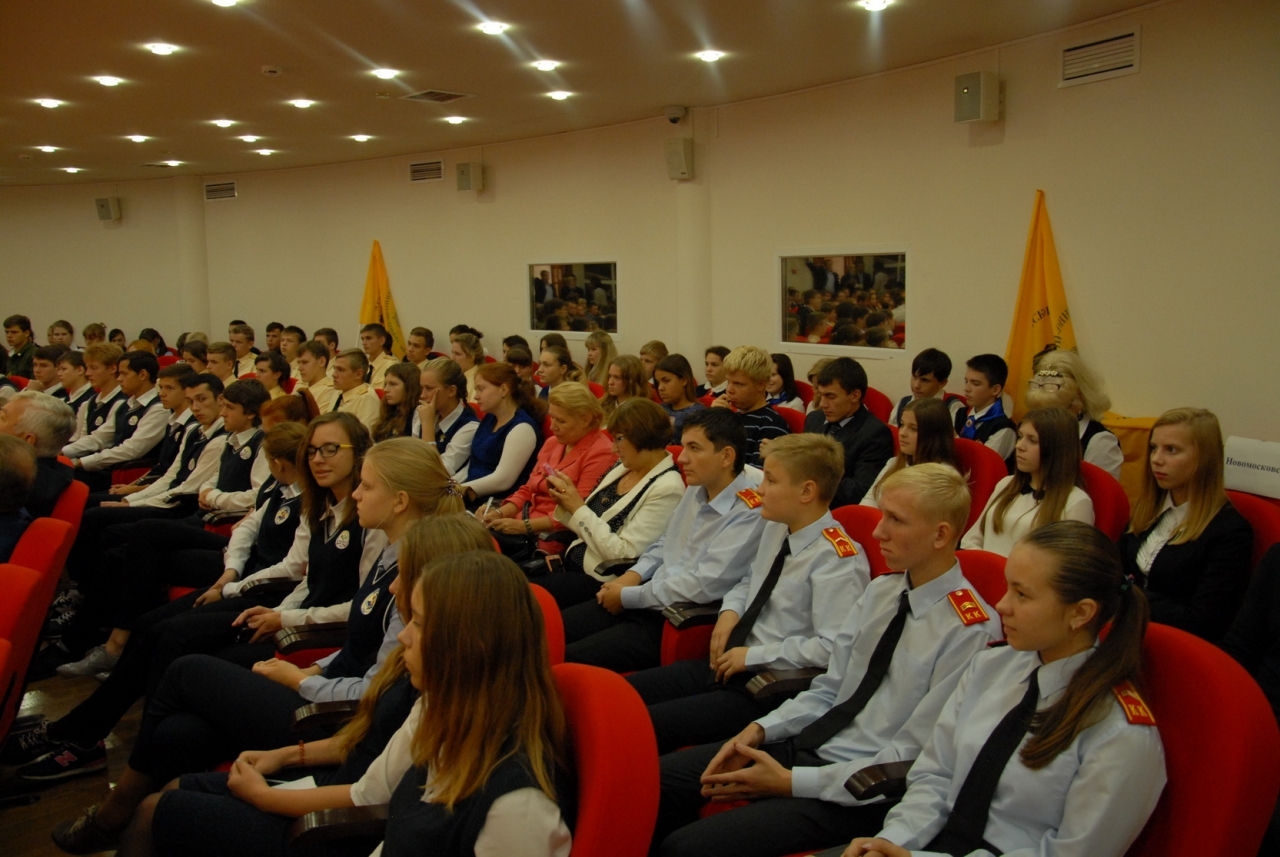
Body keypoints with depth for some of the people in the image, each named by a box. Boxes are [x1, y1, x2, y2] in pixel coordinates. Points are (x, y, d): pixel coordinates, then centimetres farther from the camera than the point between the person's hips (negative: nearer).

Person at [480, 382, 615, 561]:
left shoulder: (600, 454, -11)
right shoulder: (552, 443, 15)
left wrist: (525, 526, -20)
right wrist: (499, 513, -2)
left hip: (551, 538, -8)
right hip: (522, 528, 8)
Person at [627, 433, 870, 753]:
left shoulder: (837, 560, -18)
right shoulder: (775, 529, 8)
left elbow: (833, 648, -25)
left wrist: (753, 656, -19)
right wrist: (730, 611, 5)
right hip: (731, 665, 9)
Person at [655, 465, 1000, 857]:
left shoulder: (969, 631, -18)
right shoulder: (880, 590, 7)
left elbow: (910, 761, -18)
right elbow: (829, 689, 11)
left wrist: (793, 781, -18)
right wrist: (760, 728, -6)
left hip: (863, 791, -8)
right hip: (808, 744, 8)